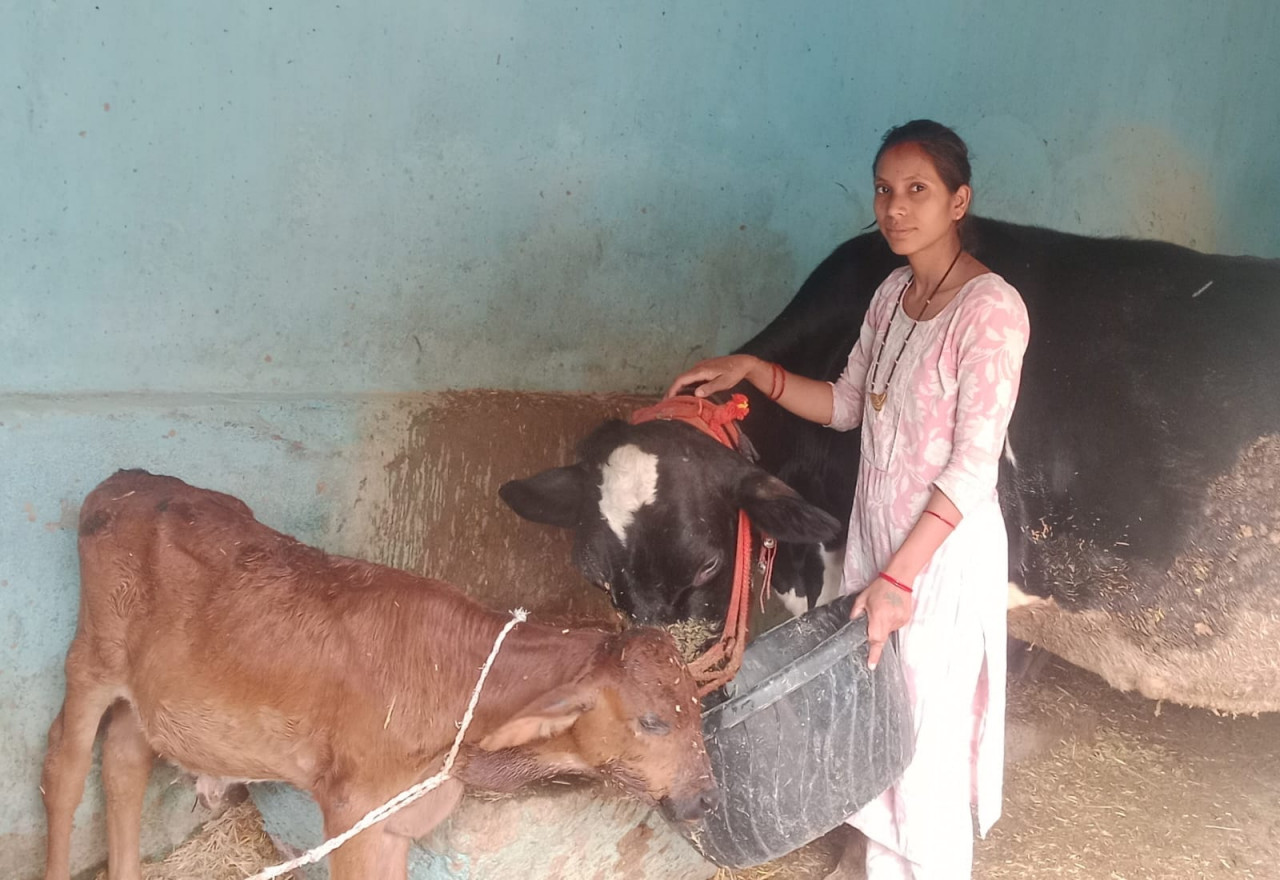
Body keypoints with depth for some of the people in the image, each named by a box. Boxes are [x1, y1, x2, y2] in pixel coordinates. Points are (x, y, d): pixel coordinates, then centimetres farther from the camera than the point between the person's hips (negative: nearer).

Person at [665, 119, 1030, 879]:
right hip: (875, 529, 8)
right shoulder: (894, 292, 4)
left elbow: (974, 466, -23)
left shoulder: (990, 308, -21)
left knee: (928, 727, 6)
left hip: (945, 547, -7)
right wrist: (753, 371, -1)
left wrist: (901, 575, -25)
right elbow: (847, 405, 13)